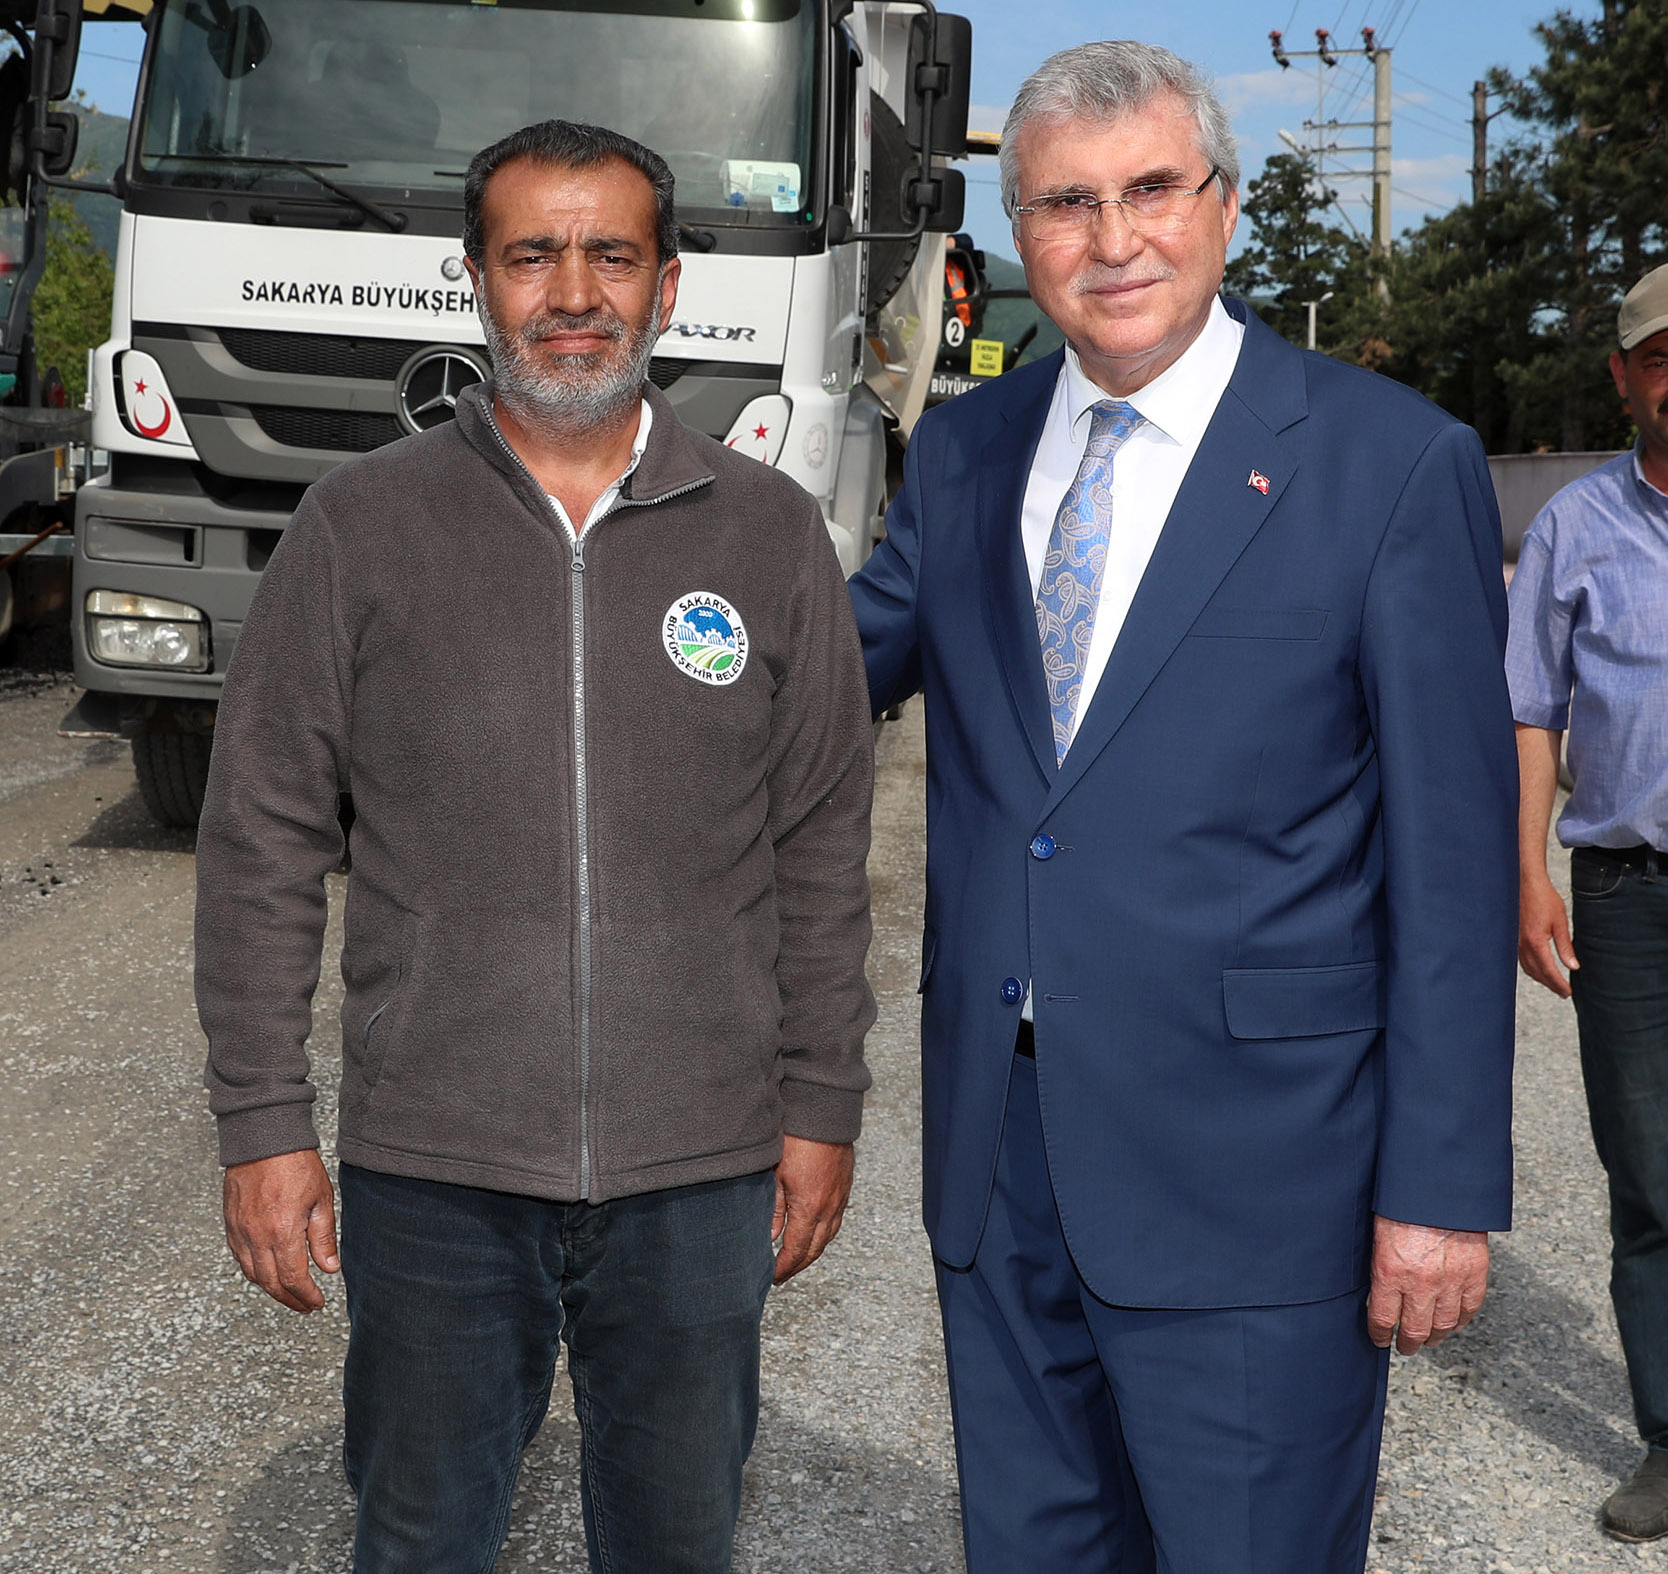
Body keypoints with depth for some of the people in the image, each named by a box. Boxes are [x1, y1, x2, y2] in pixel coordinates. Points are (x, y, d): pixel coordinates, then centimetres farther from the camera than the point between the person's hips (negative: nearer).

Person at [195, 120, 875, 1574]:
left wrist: (821, 1108, 4)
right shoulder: (361, 526, -1)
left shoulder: (770, 532, 2)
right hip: (431, 1175, 0)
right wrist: (263, 1122, -3)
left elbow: (823, 850, 5)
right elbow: (263, 842, 1)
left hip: (700, 1175, 1)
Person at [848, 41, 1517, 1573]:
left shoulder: (1392, 461, -7)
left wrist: (1443, 1185, -10)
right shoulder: (963, 450, 8)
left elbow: (1454, 852, -8)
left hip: (1248, 1164, -4)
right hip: (1000, 1146, 5)